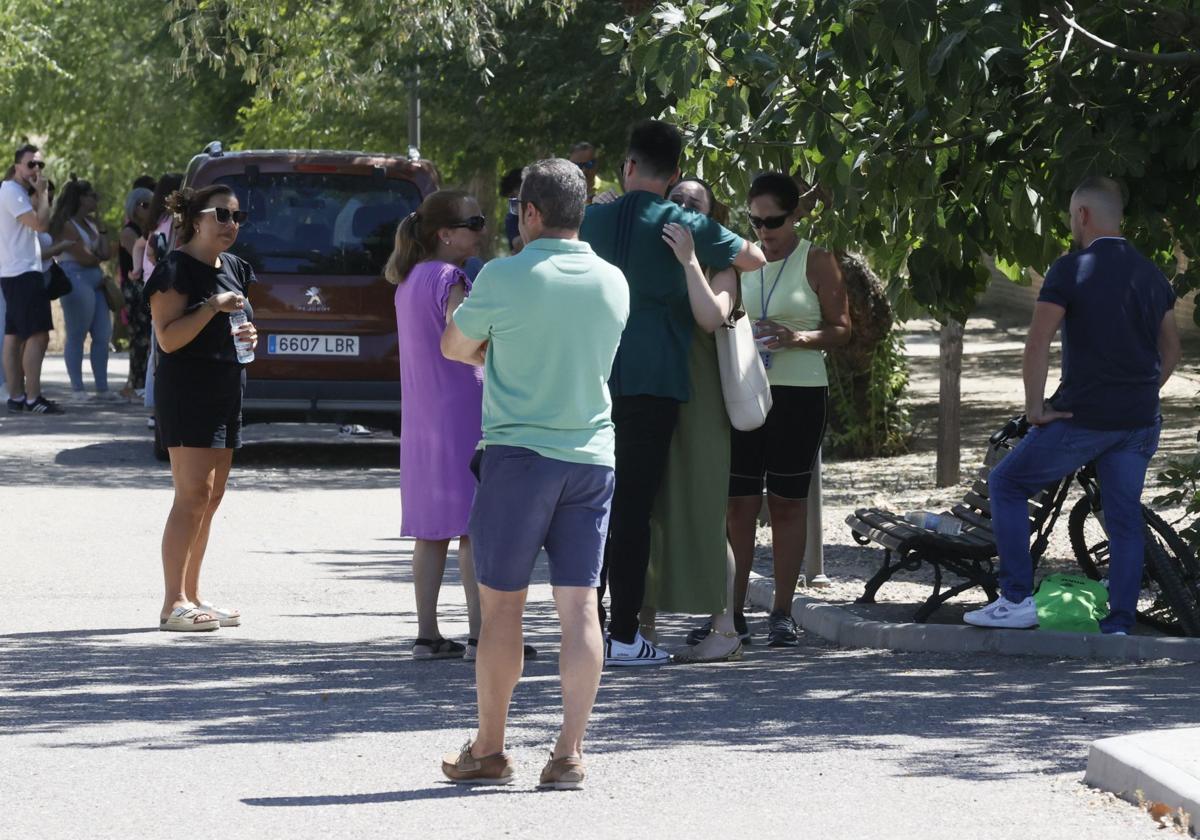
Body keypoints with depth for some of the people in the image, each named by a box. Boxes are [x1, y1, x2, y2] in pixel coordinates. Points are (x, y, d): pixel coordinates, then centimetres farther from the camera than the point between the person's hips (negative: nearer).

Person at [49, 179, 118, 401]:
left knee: (103, 335, 7)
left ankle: (102, 388, 11)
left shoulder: (90, 223, 17)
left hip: (95, 280, 9)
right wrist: (100, 257, 6)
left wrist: (101, 226, 4)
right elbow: (84, 258, -15)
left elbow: (105, 253, 9)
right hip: (76, 280, -9)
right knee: (76, 336, -4)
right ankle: (77, 389, 0)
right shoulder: (67, 226, -9)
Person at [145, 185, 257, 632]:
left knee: (211, 496, 9)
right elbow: (168, 338, -17)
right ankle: (173, 604, -15)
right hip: (187, 389, -9)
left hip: (226, 391, 9)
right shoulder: (177, 268, -10)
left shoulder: (233, 268, 16)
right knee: (193, 495, -14)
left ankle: (191, 596, 15)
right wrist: (213, 306, -24)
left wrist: (247, 336, 6)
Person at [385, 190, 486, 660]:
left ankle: (427, 635, 9)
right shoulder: (448, 278, -13)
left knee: (432, 531, 9)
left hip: (422, 421, 9)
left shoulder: (410, 281, 15)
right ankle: (480, 635, -10)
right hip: (462, 411, -9)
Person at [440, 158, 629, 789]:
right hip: (591, 455, 4)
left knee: (502, 604, 5)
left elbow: (455, 348, 3)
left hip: (518, 453, -4)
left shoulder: (505, 277, -10)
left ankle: (489, 750, 12)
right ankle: (569, 753, -1)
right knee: (579, 607, 2)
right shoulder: (613, 283, 5)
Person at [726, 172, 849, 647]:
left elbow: (841, 330, -1)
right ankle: (733, 610, 2)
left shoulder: (816, 262, 1)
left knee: (787, 502, 2)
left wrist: (799, 338, -19)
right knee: (739, 503, -2)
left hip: (799, 394, -3)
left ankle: (782, 613, 6)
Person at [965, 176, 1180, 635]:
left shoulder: (1070, 270, -9)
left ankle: (1016, 601, 3)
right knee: (1125, 516, 11)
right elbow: (1171, 350, 17)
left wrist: (1036, 408, -8)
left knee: (1006, 482, 9)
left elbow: (1037, 344, -16)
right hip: (1140, 422, 6)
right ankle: (1119, 624, 7)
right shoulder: (1152, 274, 10)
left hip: (1083, 419, -5)